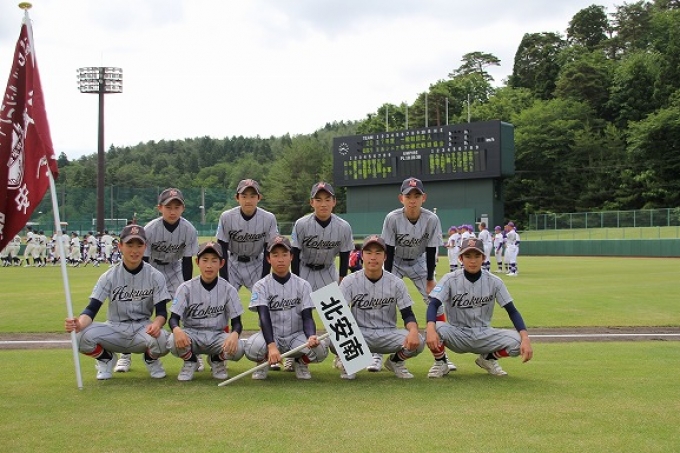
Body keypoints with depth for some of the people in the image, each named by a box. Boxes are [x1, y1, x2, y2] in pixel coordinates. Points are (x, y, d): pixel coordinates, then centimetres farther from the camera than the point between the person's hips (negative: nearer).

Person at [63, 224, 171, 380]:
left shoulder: (155, 276, -5)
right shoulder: (109, 276, -4)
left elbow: (162, 311, -7)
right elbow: (92, 309, -11)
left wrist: (156, 324, -33)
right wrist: (79, 323, -36)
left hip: (143, 328, -1)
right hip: (114, 330, 1)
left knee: (160, 339, -36)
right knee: (83, 336, -29)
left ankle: (151, 360, 5)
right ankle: (106, 358, 8)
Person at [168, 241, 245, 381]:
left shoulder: (228, 289, -5)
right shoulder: (186, 288, -6)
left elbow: (236, 322, -6)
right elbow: (174, 317, -10)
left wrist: (234, 334, -31)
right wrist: (176, 329, -36)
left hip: (217, 336, 1)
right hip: (192, 334, 0)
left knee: (237, 348, -31)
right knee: (174, 342, -34)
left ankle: (216, 360, 8)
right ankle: (190, 361, 4)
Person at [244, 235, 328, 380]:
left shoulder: (303, 285, 2)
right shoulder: (261, 286, -3)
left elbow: (307, 317, -3)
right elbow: (264, 317, -16)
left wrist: (311, 336, -28)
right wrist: (271, 346, -34)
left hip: (296, 336, 1)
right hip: (270, 336, -1)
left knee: (320, 350, -29)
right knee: (252, 347, -36)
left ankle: (300, 363, 8)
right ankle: (263, 363, 3)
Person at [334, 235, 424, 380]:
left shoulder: (396, 283, 0)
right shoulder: (350, 281, -3)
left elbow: (408, 314, -2)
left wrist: (413, 330, -27)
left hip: (388, 334, 1)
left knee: (417, 342, -27)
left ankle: (395, 361, 10)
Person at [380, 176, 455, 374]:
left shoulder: (432, 219, -23)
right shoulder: (392, 218, -25)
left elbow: (431, 251, -15)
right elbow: (389, 251, -18)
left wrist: (430, 279, -12)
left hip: (419, 263, 1)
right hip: (395, 263, -1)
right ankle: (377, 354, -4)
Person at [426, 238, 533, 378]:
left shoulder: (494, 282, -5)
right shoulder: (450, 279, -10)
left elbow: (512, 311, -5)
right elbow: (433, 305, -22)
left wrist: (525, 338, -23)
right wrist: (430, 329, -44)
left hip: (484, 336, 2)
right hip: (457, 336, -2)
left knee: (518, 342, -24)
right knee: (435, 329, -35)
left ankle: (488, 358, 9)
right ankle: (440, 363, -1)